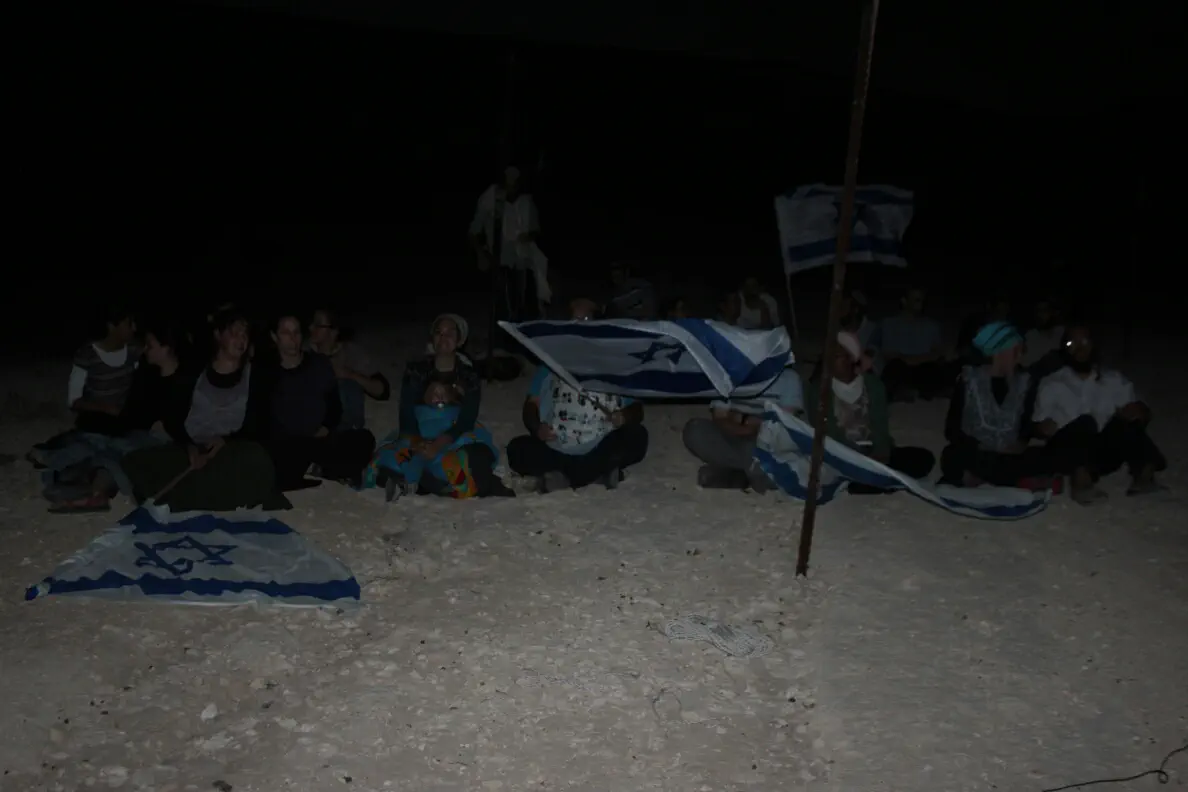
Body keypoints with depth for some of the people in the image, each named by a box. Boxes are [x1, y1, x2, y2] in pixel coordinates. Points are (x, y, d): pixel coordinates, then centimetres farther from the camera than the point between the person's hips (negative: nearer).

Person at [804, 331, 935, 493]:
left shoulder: (872, 384, 10)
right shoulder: (817, 390, 2)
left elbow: (880, 423, -1)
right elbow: (827, 431, -8)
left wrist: (880, 452, -22)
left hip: (874, 453, 3)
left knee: (924, 458, -18)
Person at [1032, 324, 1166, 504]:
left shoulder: (1115, 379, 15)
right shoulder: (1051, 384, 9)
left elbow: (1143, 413, 8)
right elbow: (1042, 428, 5)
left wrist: (1135, 412, -16)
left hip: (1105, 451, 2)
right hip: (1067, 452, -2)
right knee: (1085, 423, -31)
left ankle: (1144, 475, -33)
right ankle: (1082, 478, -43)